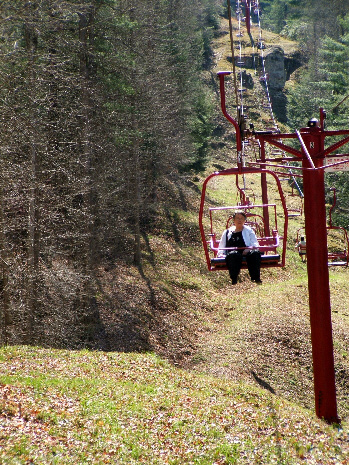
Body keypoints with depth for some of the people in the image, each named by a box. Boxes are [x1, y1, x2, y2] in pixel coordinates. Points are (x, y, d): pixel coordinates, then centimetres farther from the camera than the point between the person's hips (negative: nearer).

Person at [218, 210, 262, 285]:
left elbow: (255, 244, 15)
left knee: (255, 253, -36)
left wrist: (249, 248, -9)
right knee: (234, 254, -39)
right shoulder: (227, 232, 30)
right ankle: (234, 279, -46)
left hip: (246, 252, 0)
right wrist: (221, 253, 2)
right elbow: (221, 246, 26)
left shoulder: (249, 230, 28)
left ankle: (256, 278, -42)